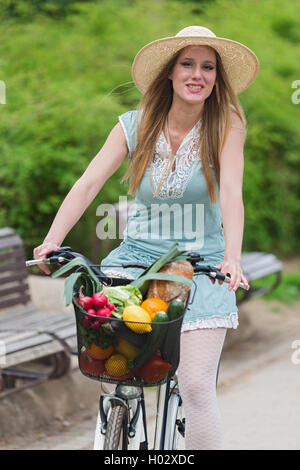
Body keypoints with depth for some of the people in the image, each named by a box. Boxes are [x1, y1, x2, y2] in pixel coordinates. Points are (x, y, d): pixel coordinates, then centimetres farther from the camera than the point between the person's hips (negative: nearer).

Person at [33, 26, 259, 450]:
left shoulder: (226, 125, -7)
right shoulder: (135, 125, -1)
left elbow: (232, 189, -20)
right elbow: (88, 183, -10)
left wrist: (233, 256, -36)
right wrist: (52, 241, -24)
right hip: (139, 254, 3)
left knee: (195, 386, -15)